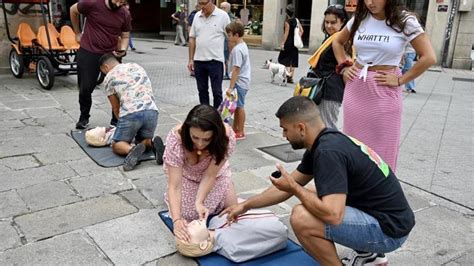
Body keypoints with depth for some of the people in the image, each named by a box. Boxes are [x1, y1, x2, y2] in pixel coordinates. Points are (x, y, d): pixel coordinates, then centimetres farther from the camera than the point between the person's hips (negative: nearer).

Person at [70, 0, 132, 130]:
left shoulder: (125, 14, -4)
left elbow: (125, 36, 8)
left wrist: (122, 50, -12)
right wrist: (78, 33, 9)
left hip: (111, 55, 2)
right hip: (88, 53, -2)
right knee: (85, 88, 4)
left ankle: (116, 121, 14)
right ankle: (84, 117, 27)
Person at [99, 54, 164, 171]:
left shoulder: (109, 78, 12)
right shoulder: (137, 66, 25)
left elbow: (116, 108, 15)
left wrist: (122, 121, 30)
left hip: (130, 113, -4)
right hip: (152, 111, 4)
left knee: (117, 145, 14)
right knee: (144, 140, 25)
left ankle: (131, 149, -19)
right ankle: (152, 144, -9)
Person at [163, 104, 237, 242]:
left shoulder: (226, 136, -37)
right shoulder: (176, 138, -40)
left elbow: (210, 175, -27)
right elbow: (174, 185, -37)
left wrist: (199, 202, -39)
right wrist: (177, 219, -48)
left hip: (214, 173, 2)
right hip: (185, 175, -2)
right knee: (187, 214, -12)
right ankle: (170, 197, 20)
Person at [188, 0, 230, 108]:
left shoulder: (223, 16, -5)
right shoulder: (197, 16, 7)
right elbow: (192, 39, 11)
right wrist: (191, 59, 7)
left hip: (215, 60, -4)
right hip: (199, 60, 4)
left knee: (217, 92, 1)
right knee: (202, 91, 12)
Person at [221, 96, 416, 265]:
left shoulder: (328, 152, -25)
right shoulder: (323, 143, 5)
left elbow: (332, 215, -33)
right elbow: (288, 187, 14)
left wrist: (294, 188, -16)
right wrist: (245, 206, 17)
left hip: (389, 228, -9)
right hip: (383, 215, 10)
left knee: (301, 218, -23)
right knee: (314, 201, 20)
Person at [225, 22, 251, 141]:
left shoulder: (237, 49, -20)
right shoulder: (243, 45, 10)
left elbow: (236, 69, -24)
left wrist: (231, 87, -23)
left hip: (240, 82, -10)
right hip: (243, 81, 10)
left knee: (239, 106, 0)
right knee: (237, 106, 17)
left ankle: (240, 132, 10)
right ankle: (235, 128, 28)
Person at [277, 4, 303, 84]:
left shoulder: (287, 21, -13)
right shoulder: (296, 20, 6)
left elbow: (286, 33, -16)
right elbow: (301, 31, 7)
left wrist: (282, 43, -14)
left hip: (288, 43, -7)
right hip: (294, 43, 7)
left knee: (284, 59, 3)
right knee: (293, 60, 11)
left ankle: (288, 75, -9)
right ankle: (291, 77, 16)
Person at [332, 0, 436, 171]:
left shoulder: (404, 21, -7)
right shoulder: (359, 18, 3)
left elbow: (429, 58, -9)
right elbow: (337, 42, 20)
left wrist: (401, 80, -9)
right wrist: (343, 66, 8)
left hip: (384, 90, -4)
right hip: (355, 88, 4)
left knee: (382, 146, 5)